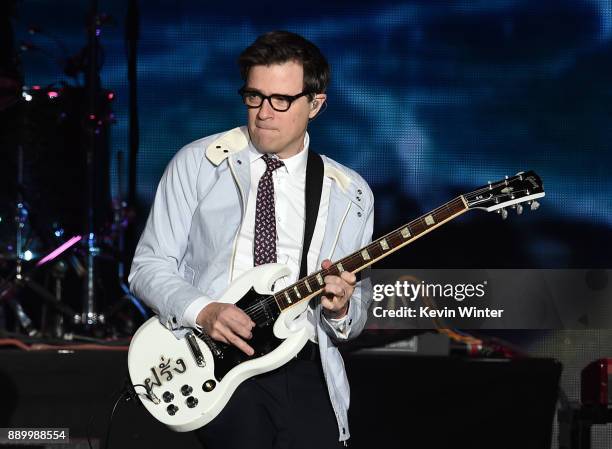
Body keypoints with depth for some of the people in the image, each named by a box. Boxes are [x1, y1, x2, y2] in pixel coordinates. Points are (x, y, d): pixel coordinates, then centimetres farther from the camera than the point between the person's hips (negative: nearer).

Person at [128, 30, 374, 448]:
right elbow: (150, 265, 5)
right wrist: (203, 312, -13)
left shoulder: (351, 195, 11)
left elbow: (357, 315, 14)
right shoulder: (197, 164, 5)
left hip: (304, 366, 2)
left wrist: (340, 310, -10)